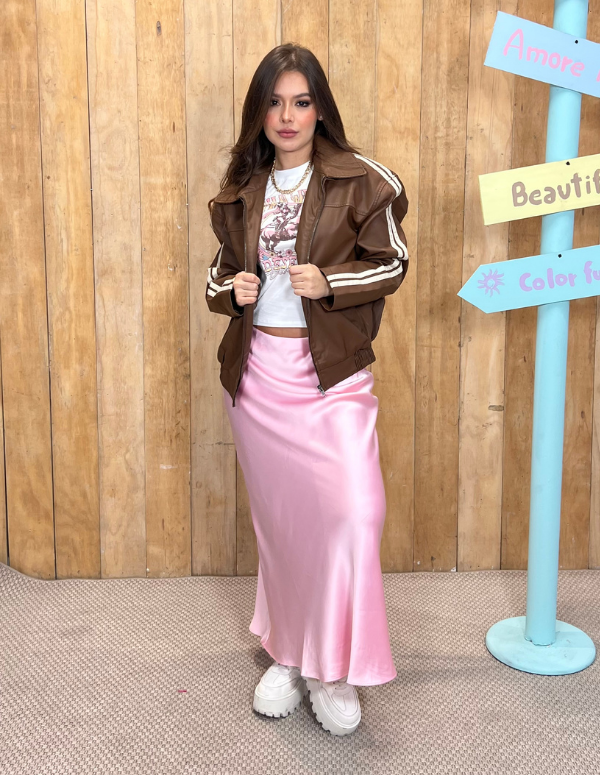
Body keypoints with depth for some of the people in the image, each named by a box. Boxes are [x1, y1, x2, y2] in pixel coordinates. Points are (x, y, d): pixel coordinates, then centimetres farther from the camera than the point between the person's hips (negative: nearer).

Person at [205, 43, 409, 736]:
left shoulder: (359, 181, -3)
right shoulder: (240, 190, 10)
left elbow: (392, 263, 0)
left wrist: (329, 282, -17)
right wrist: (229, 289, -4)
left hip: (331, 369, -3)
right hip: (256, 371, 4)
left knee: (353, 511, -15)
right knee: (277, 517, 12)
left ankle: (332, 668, 5)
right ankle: (287, 654, 29)